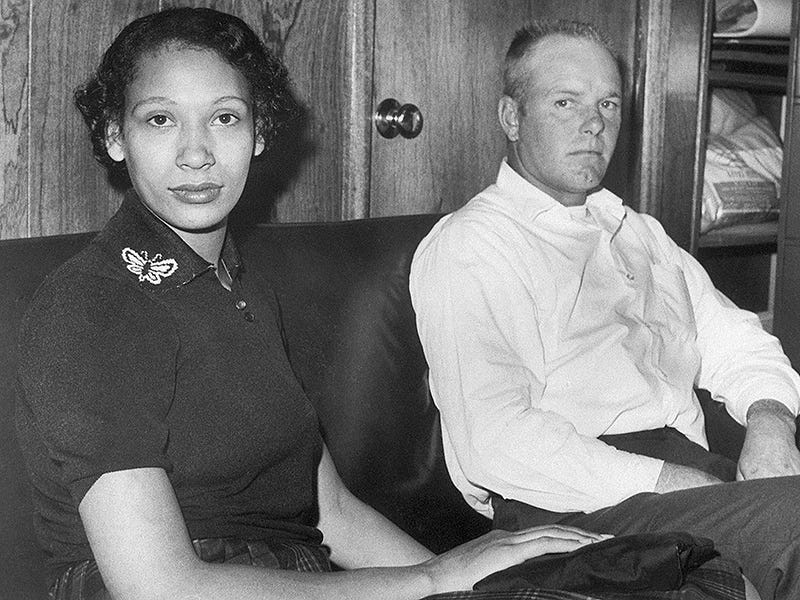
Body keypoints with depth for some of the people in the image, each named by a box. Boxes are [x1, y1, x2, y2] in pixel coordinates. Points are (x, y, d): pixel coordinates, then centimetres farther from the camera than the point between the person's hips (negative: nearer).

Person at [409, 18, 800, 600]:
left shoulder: (640, 233, 25)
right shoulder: (466, 245, -2)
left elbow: (736, 342, 24)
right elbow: (494, 441, -14)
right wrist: (666, 482, -19)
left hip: (693, 468, 8)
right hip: (562, 505, -7)